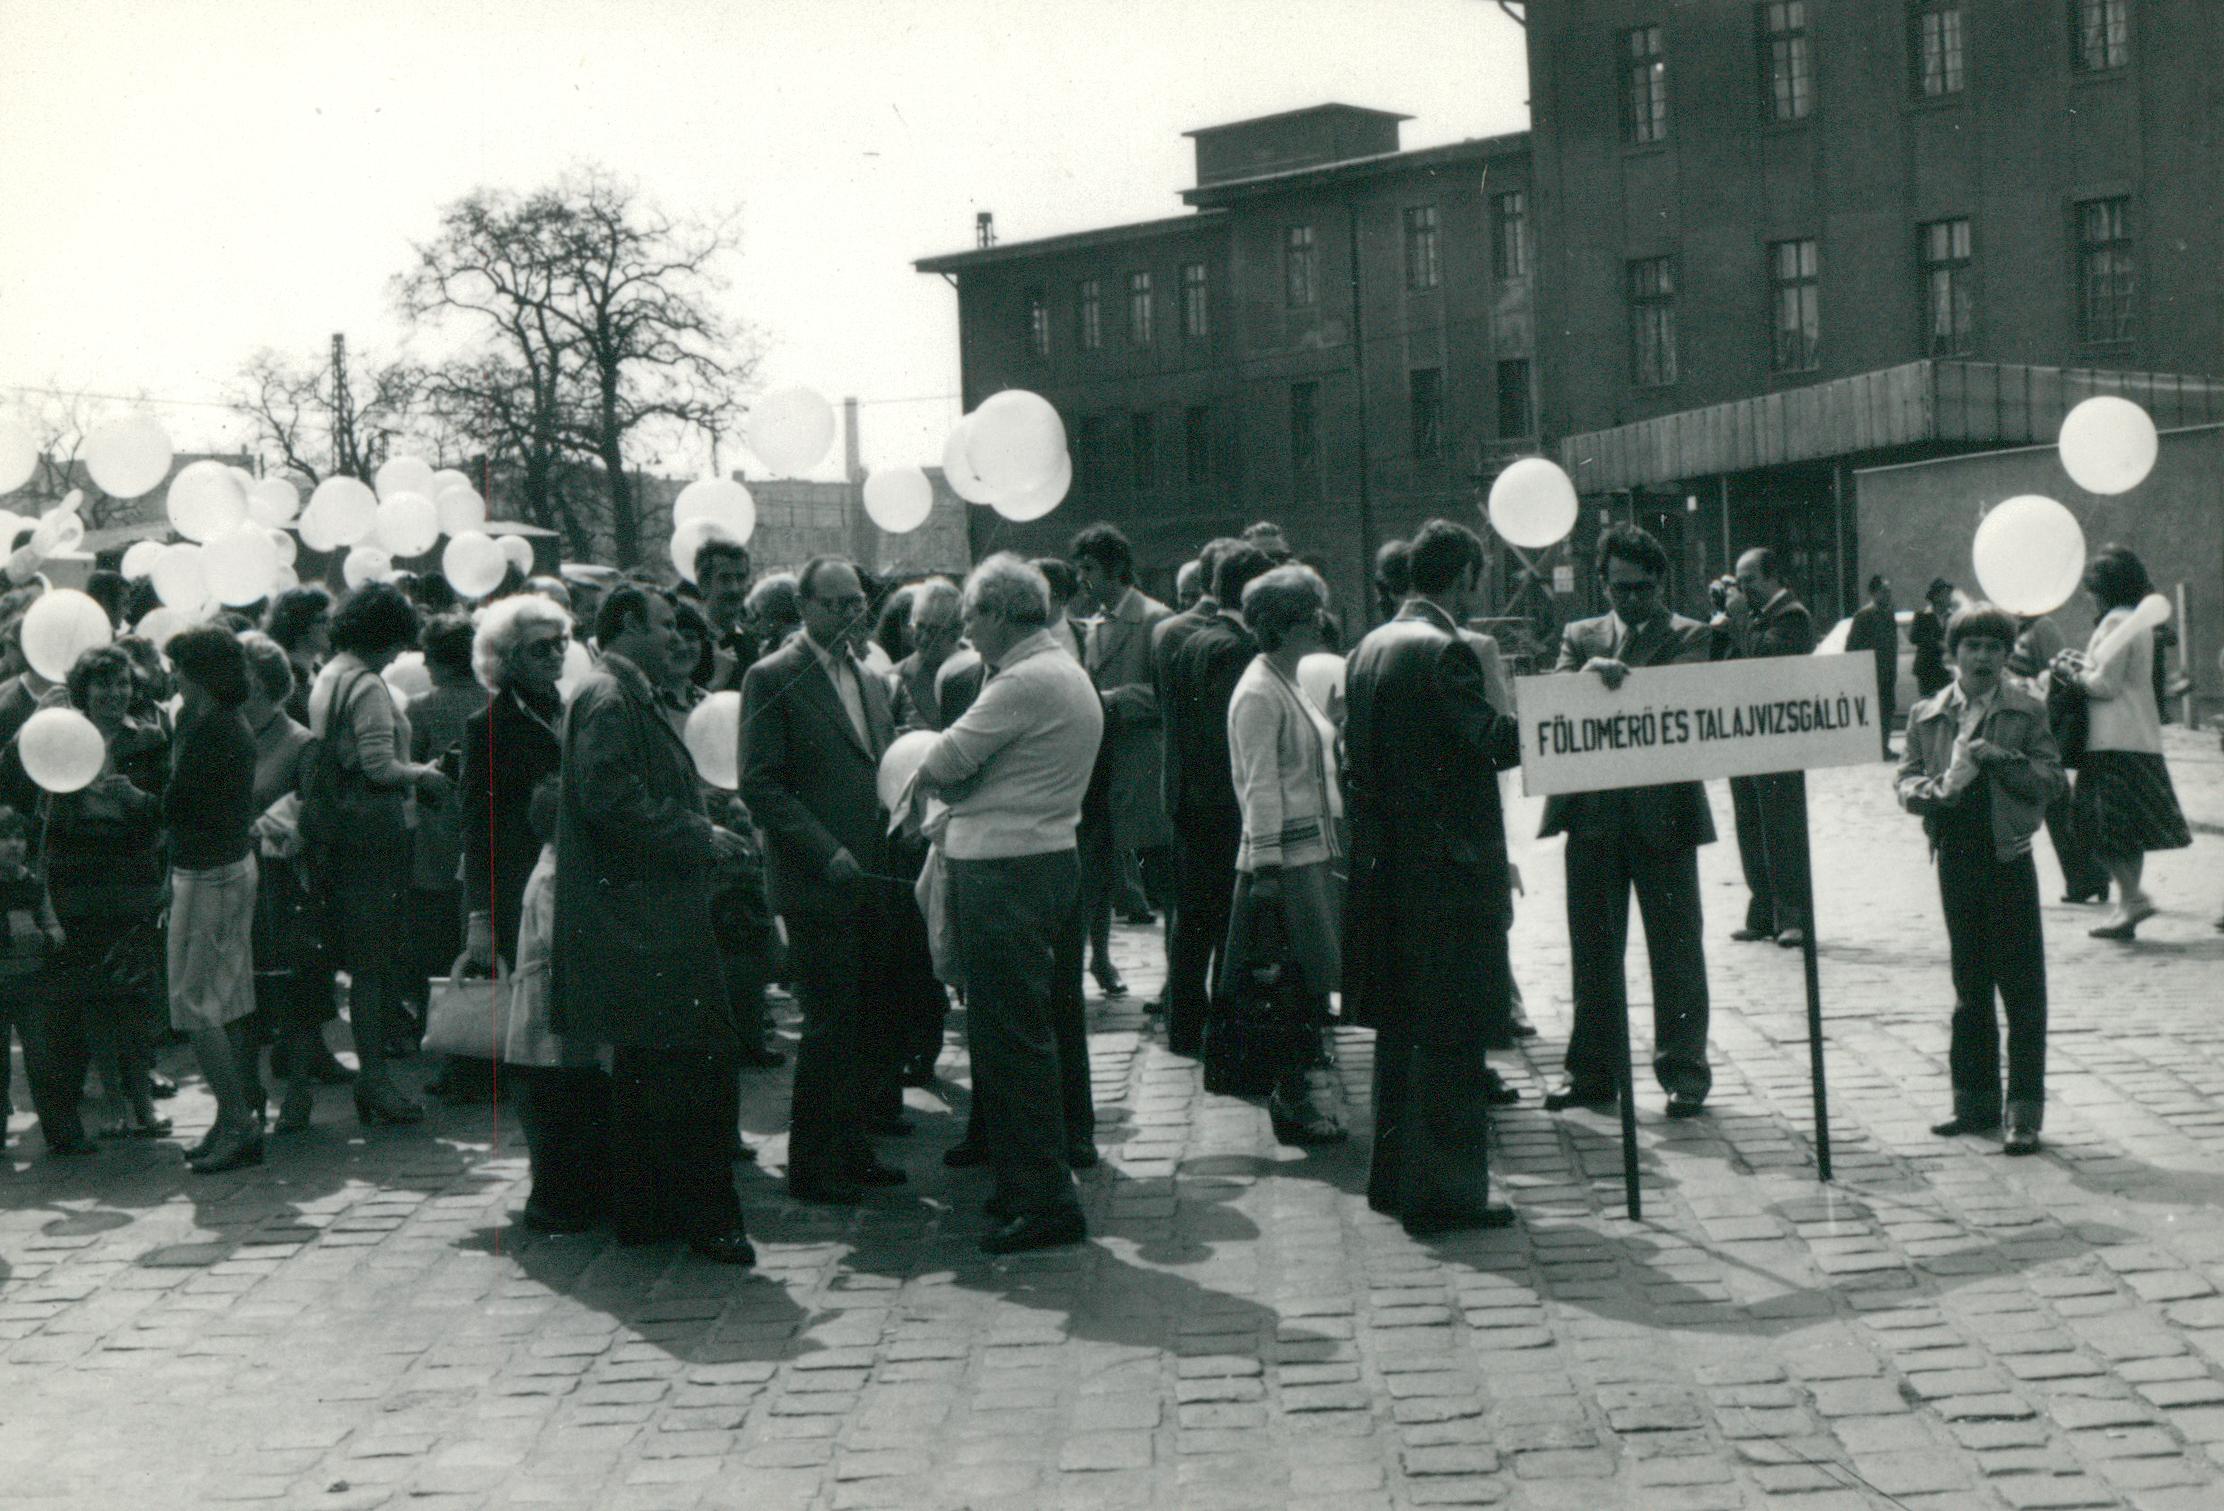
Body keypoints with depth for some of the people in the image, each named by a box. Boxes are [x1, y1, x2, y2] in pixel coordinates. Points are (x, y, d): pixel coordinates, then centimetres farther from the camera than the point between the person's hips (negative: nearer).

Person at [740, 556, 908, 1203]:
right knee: (831, 1026, -5)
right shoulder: (773, 679, -6)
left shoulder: (871, 681, 17)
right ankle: (813, 1166, 6)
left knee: (871, 1023, 11)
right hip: (817, 883, -7)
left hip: (873, 878, 7)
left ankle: (853, 1149, 22)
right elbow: (759, 785, -12)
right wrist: (827, 852, -18)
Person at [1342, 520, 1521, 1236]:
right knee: (1449, 1035, -2)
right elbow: (1493, 741, -24)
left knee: (1400, 1028, 17)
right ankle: (1444, 1190, 1)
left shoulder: (1368, 649, 11)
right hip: (1447, 868, -9)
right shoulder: (1446, 651, -15)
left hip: (1385, 868, 9)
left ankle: (1394, 1176, 24)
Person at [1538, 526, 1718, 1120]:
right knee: (1593, 948, 9)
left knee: (1676, 946, 3)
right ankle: (1594, 1071, 18)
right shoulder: (1581, 637, 13)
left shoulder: (1688, 636, 4)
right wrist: (1589, 674, -21)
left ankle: (1683, 1070, 11)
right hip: (1592, 810, 3)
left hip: (1664, 810, -3)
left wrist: (1618, 680, -24)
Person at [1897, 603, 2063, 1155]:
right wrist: (1937, 789, -14)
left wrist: (2003, 758, -15)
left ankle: (2025, 1112, 1)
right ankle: (1976, 1100, 20)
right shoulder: (1926, 715, 8)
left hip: (2008, 858, -3)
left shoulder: (2026, 711, 2)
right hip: (1956, 856, 3)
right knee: (1969, 985, 11)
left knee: (2021, 985, -3)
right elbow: (1906, 781, 6)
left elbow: (2050, 777, -1)